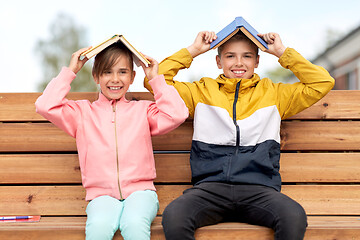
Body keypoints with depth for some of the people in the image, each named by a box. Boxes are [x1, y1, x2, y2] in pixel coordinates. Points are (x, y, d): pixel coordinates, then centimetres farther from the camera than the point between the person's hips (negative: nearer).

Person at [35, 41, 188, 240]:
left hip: (139, 192, 0)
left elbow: (177, 114, -3)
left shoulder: (143, 110, 13)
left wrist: (155, 79, 5)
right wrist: (69, 72, 6)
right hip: (102, 195, 0)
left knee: (134, 224, -34)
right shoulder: (83, 112, 13)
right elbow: (45, 106, -1)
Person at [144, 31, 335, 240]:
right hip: (210, 187, 0)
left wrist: (283, 52, 20)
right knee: (173, 217, -33)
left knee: (295, 217, -33)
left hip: (258, 188, 1)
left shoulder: (274, 93, 23)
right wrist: (193, 50, 18)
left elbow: (322, 83, 19)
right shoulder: (201, 91, 22)